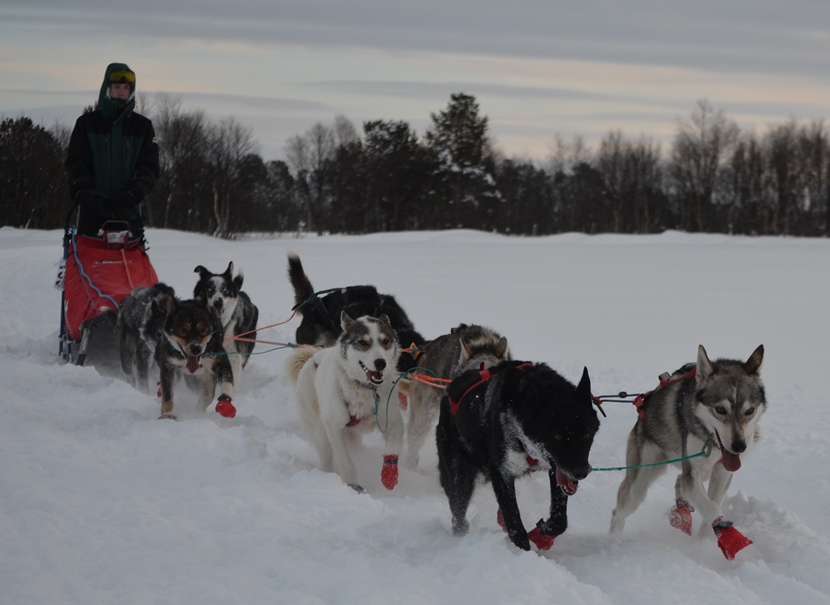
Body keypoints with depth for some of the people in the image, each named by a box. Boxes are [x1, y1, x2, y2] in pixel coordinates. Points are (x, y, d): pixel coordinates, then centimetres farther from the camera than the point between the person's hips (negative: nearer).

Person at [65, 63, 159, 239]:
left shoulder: (142, 126, 11)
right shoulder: (87, 123, 9)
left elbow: (149, 166, 4)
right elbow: (75, 163, 3)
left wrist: (133, 193, -15)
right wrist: (83, 191, -17)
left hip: (128, 212, 1)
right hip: (92, 212, -1)